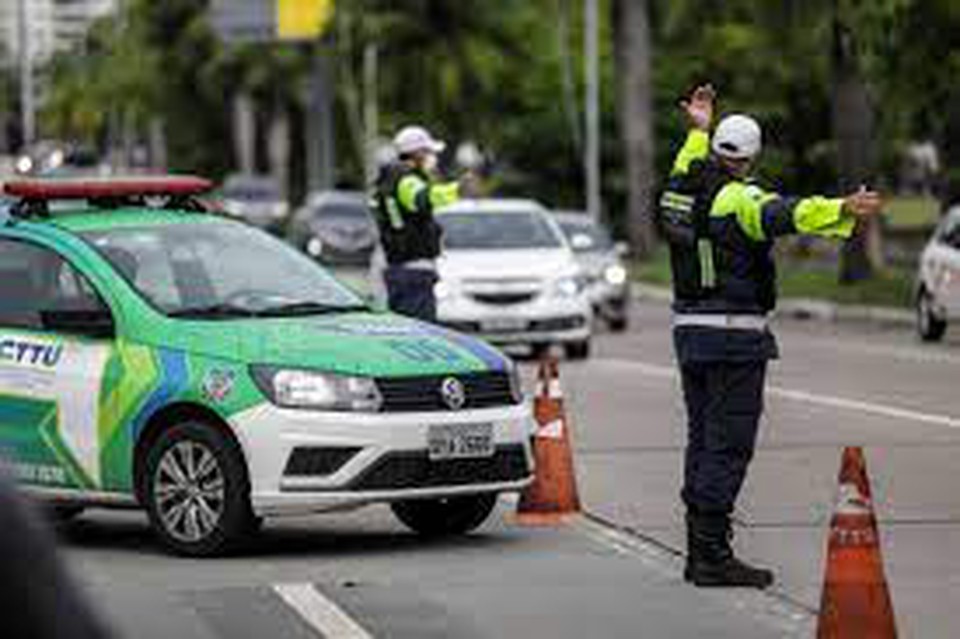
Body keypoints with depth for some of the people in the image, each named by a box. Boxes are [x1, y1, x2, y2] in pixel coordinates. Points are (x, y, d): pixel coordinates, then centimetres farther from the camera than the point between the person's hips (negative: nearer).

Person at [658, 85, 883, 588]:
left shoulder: (680, 191, 9)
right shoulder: (739, 199, -15)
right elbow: (787, 215, -34)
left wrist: (698, 131, 47)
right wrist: (843, 210, -47)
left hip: (689, 330, 8)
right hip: (735, 336, -8)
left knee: (702, 440, 14)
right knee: (729, 445, -7)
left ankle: (699, 553, 17)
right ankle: (712, 556, -10)